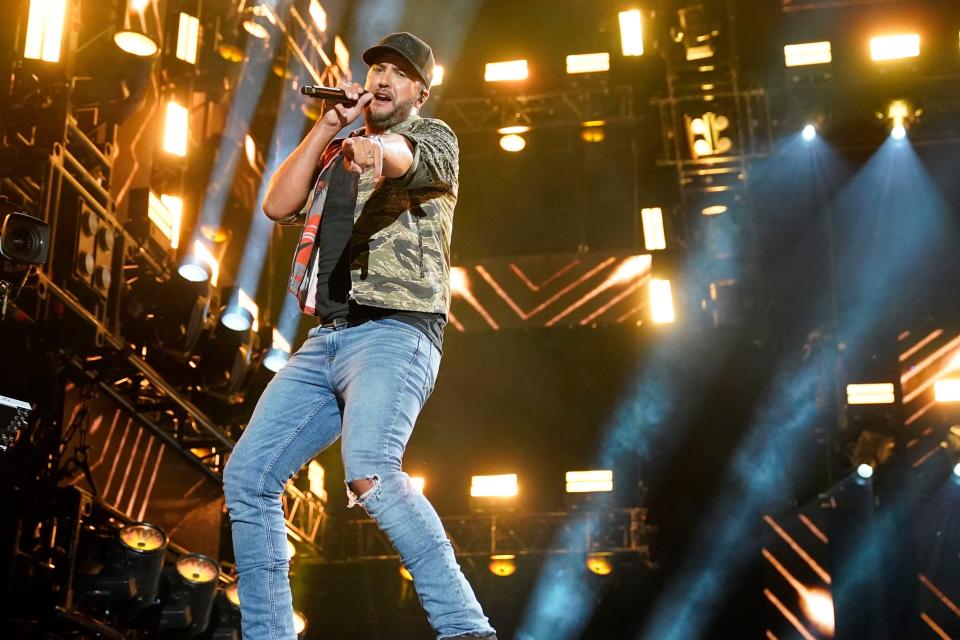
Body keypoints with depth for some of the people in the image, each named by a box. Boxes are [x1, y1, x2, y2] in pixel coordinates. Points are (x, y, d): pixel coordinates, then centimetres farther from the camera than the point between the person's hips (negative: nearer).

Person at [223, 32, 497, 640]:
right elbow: (278, 204, 9)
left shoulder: (434, 138, 5)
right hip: (326, 339, 7)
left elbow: (403, 156, -20)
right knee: (247, 475, 1)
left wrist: (376, 150, -44)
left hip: (395, 334, -7)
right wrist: (331, 123, 5)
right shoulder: (334, 155, 24)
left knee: (369, 472, -31)